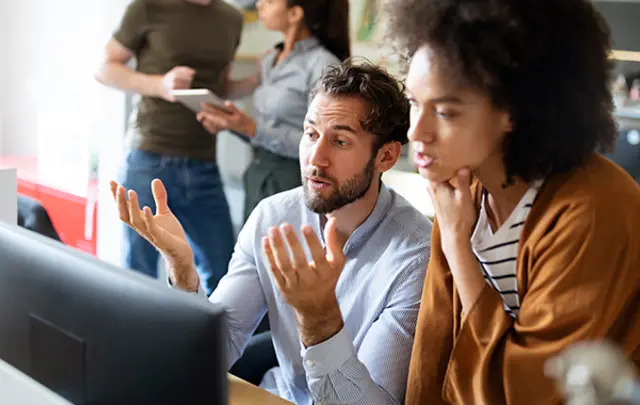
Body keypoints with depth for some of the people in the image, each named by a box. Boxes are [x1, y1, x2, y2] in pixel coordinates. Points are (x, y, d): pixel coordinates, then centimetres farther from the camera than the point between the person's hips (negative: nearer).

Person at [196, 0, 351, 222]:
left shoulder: (323, 66, -13)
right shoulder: (270, 60, 11)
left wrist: (252, 129, -21)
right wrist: (232, 124, -2)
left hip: (294, 185, -7)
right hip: (257, 181, 7)